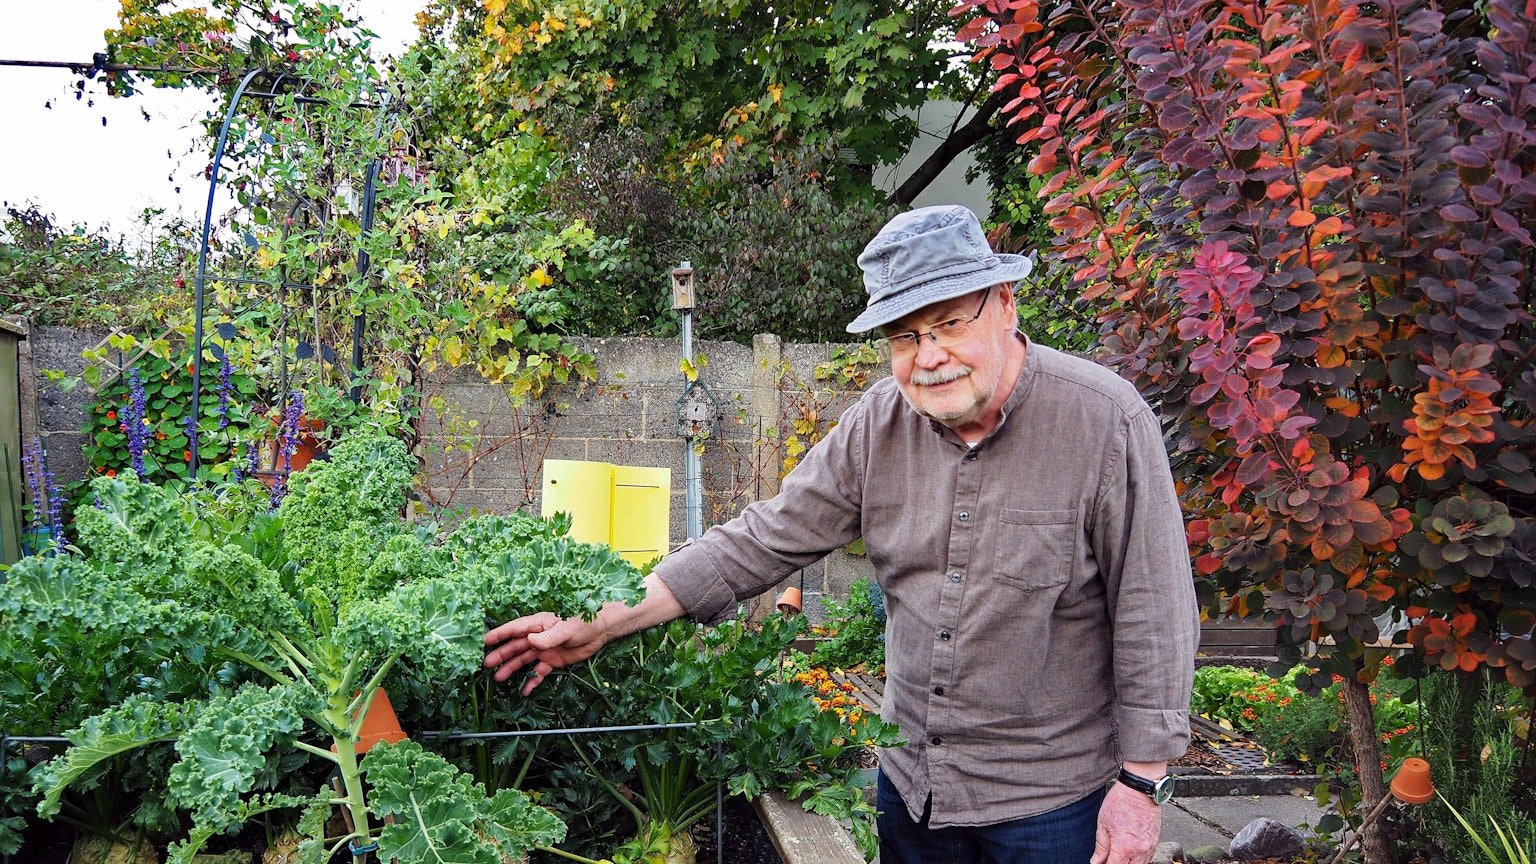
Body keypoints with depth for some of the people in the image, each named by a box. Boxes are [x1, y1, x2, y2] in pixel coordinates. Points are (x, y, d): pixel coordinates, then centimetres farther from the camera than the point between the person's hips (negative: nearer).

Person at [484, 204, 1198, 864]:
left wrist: (1140, 781, -11)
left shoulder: (1105, 420, -17)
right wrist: (603, 623, -8)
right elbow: (764, 541, -4)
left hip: (1053, 802, -4)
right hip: (912, 781, 4)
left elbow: (1153, 615, -13)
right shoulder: (878, 427, -5)